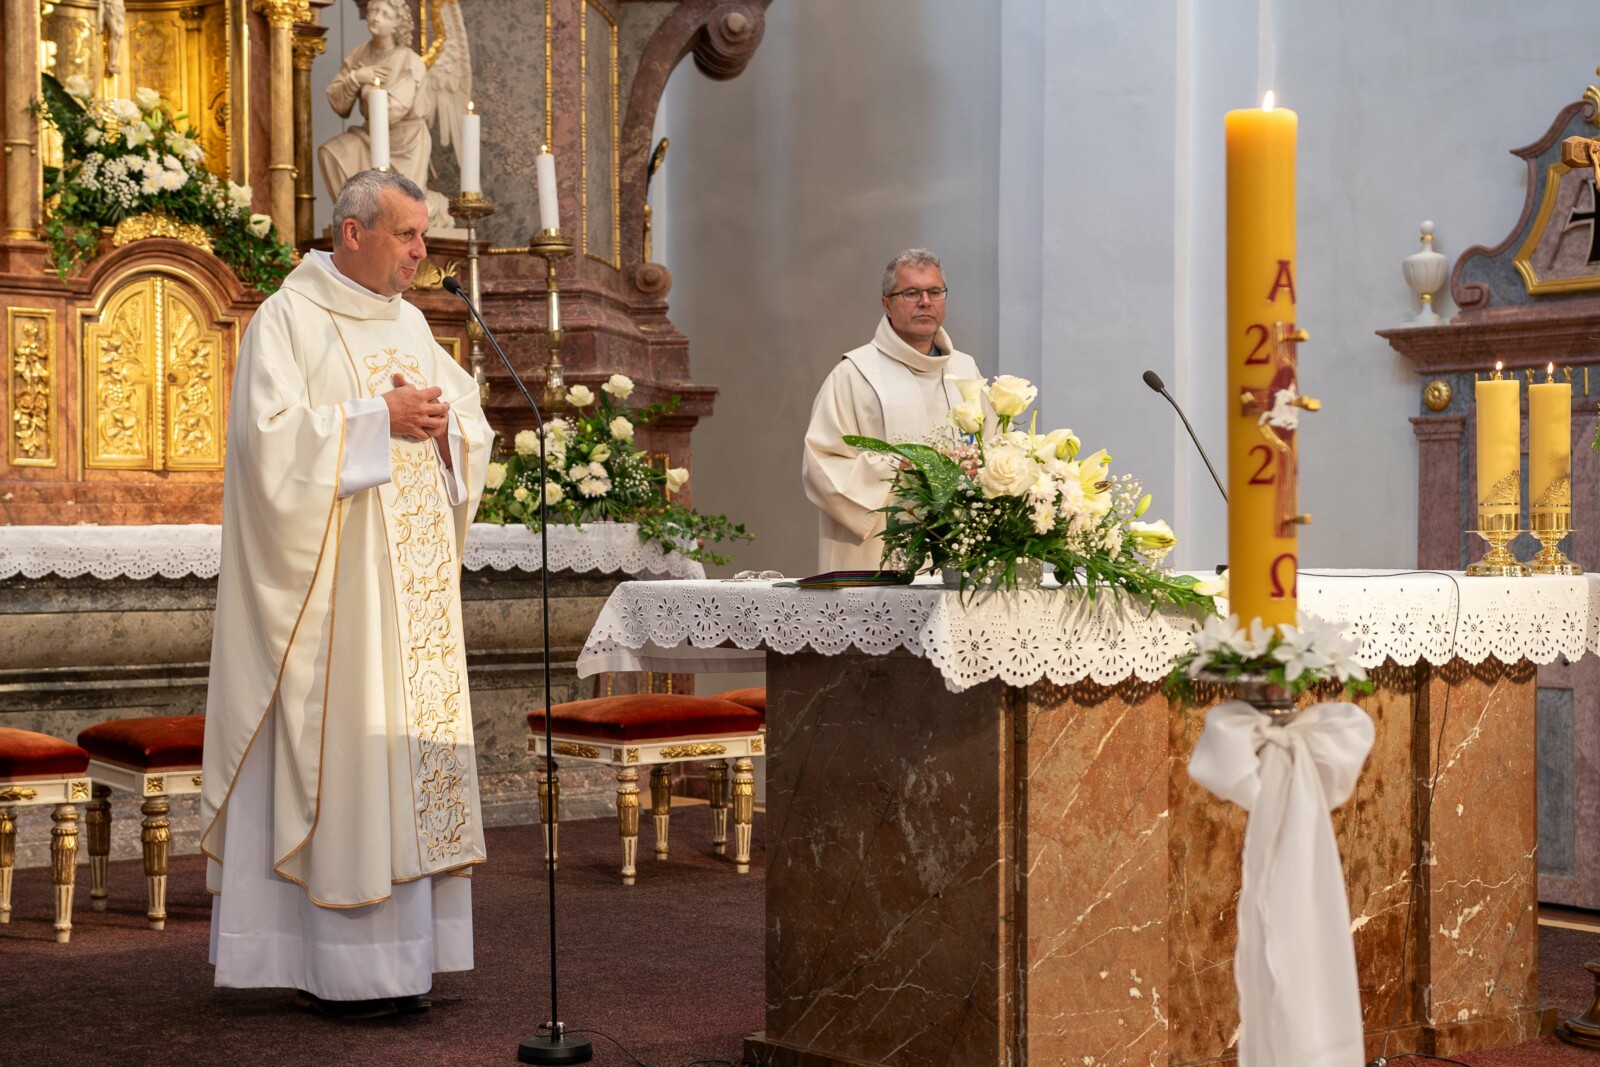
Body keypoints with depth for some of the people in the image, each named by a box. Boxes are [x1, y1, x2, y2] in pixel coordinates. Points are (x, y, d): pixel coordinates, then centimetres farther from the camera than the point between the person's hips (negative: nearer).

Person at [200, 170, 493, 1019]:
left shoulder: (409, 323, 17)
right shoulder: (287, 320, -4)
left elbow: (471, 418, 18)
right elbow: (272, 434, -17)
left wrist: (442, 421, -4)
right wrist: (380, 419, -16)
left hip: (411, 577, 7)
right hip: (333, 575, -7)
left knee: (411, 741, 5)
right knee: (340, 742, -9)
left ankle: (397, 950, 11)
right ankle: (336, 967, -4)